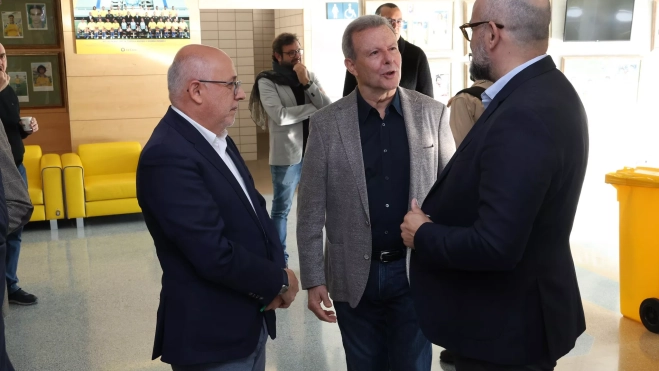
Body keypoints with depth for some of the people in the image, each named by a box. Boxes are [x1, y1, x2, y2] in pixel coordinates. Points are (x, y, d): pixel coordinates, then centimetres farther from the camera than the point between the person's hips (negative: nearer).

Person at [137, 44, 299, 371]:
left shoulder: (217, 140, 7)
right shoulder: (168, 156, -23)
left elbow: (254, 210, 9)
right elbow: (215, 254, -27)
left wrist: (272, 278, -8)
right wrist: (279, 281, -12)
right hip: (211, 335, -8)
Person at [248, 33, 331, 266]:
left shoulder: (310, 76, 7)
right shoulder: (267, 82, -7)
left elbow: (328, 108, -4)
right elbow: (280, 116, -20)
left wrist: (306, 83, -14)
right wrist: (314, 108, -10)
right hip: (286, 156, -4)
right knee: (281, 210, 5)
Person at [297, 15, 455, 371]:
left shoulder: (433, 113, -4)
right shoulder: (327, 123, -6)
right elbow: (311, 209, -3)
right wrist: (313, 279, -4)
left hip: (416, 270, 0)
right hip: (353, 274, 0)